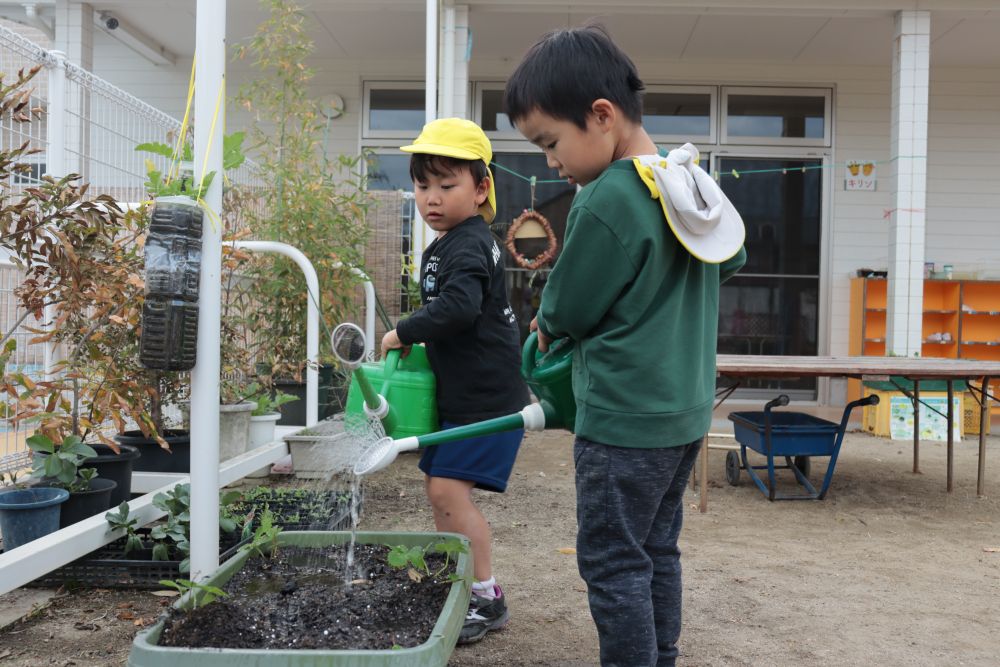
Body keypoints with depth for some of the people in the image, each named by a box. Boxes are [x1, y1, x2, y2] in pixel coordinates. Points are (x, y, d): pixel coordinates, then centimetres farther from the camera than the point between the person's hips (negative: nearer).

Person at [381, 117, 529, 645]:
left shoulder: (468, 246, -17)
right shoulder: (442, 247, 14)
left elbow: (458, 307, -34)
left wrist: (403, 333, -22)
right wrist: (416, 340, 9)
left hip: (487, 398, -10)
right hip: (458, 394, 10)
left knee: (449, 489, -13)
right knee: (441, 489, 15)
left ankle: (487, 598, 1)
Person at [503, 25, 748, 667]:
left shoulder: (607, 201, -20)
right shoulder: (693, 184, 5)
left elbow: (567, 309, -11)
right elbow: (735, 258, 21)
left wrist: (545, 326, 10)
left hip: (624, 420, -9)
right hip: (688, 409, 9)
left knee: (612, 564, 3)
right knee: (658, 550, 19)